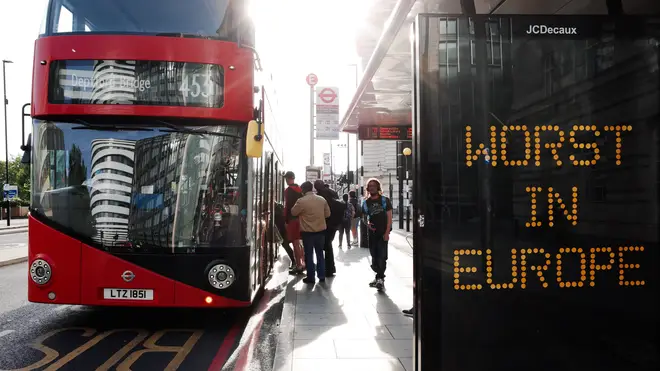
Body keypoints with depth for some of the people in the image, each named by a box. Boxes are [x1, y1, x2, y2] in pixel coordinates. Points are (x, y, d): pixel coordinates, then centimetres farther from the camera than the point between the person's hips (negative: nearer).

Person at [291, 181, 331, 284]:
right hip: (321, 230, 4)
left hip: (307, 232, -4)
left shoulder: (301, 201, -15)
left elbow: (293, 212, -2)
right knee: (320, 254, 16)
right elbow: (327, 214, 7)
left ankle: (310, 278, 12)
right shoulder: (322, 199, -1)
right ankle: (322, 276, 21)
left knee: (309, 255, 8)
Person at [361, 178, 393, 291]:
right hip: (372, 233, 4)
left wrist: (387, 232, -12)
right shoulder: (366, 202, 8)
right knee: (374, 256, 10)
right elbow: (364, 216, 16)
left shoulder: (384, 200, -2)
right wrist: (367, 224, -7)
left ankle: (380, 278, -8)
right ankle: (379, 277, 23)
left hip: (383, 232, -4)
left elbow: (389, 217, -4)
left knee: (382, 256, -10)